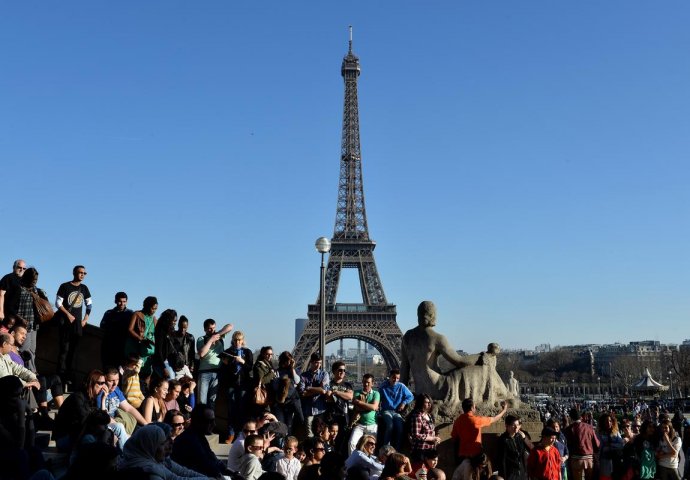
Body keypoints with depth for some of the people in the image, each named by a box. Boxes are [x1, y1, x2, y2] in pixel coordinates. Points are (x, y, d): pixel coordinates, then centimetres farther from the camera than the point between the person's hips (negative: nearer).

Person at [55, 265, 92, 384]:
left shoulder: (84, 288, 11)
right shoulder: (65, 286, -3)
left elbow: (89, 304, 17)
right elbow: (58, 303, -6)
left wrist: (85, 319, 9)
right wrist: (68, 314, -12)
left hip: (78, 322, 5)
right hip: (66, 322, -5)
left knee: (73, 349, 6)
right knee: (64, 348, -7)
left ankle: (69, 375, 11)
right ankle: (61, 375, -5)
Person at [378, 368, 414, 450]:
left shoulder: (401, 386, 7)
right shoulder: (383, 386, 4)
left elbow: (411, 396, 17)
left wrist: (404, 403, 1)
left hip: (397, 412, 2)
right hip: (386, 411, -2)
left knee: (399, 427, -29)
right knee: (390, 426, -34)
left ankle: (397, 450, -18)